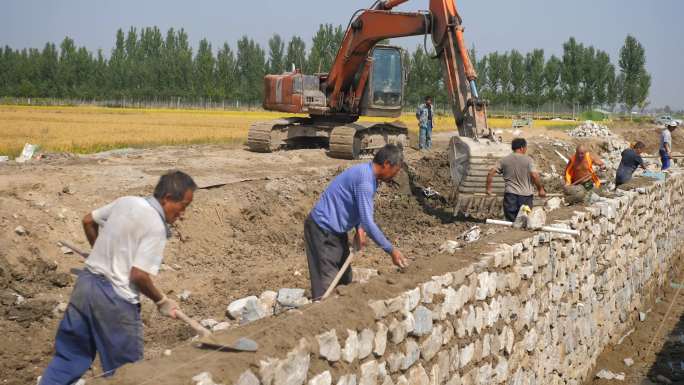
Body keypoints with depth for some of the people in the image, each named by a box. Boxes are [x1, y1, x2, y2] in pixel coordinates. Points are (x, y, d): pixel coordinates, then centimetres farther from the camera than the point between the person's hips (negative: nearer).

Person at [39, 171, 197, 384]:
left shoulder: (125, 201, 7)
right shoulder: (156, 227, -16)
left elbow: (88, 221, 20)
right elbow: (139, 276, -20)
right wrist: (162, 301, -4)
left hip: (85, 283, 8)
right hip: (115, 299, -8)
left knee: (68, 356, 17)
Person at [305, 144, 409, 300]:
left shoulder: (367, 173, 5)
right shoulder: (365, 180, -25)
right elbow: (368, 222, -27)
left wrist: (360, 228, -3)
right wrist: (391, 250, -22)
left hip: (336, 229, 10)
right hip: (323, 228, -10)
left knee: (345, 281, 14)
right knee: (327, 286, -10)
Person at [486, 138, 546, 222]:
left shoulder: (504, 160, 5)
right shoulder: (528, 160, -3)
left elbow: (491, 173, -1)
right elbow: (535, 176, -13)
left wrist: (488, 189, 9)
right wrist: (540, 189, 0)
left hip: (510, 194, 2)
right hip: (525, 195, -2)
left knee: (510, 220, 7)